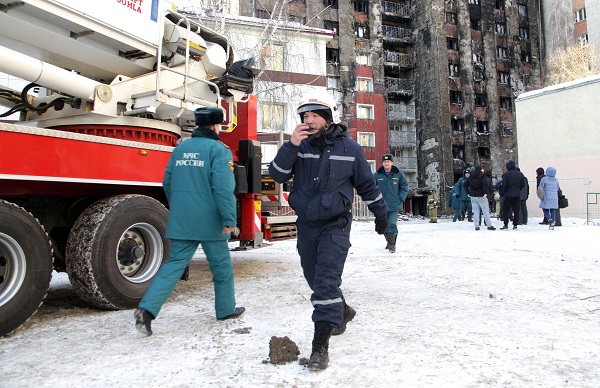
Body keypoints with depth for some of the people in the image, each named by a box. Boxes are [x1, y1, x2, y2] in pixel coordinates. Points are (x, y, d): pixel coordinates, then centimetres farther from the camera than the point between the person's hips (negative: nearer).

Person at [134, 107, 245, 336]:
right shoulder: (218, 149, -8)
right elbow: (223, 187, -16)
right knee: (221, 265, 11)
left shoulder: (180, 148, 11)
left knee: (175, 263, 9)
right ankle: (226, 310, 25)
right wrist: (229, 219, -14)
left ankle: (147, 308, -4)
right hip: (209, 221, -5)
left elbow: (167, 183, 15)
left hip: (180, 220, 5)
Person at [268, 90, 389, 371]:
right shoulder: (299, 146, -1)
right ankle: (342, 312, 42)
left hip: (335, 224, -4)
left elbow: (367, 184, 5)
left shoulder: (349, 148, -6)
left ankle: (320, 346, -7)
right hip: (305, 224, 4)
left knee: (326, 280, -13)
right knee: (315, 279, 15)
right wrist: (291, 146, -24)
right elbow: (278, 175, -11)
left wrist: (381, 214, 12)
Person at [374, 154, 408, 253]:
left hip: (394, 205, -2)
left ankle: (392, 244, -5)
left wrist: (401, 198, -3)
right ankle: (389, 241, 29)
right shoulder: (377, 175, 2)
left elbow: (405, 187, 6)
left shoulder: (399, 174, 1)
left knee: (392, 225, -11)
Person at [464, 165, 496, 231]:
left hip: (473, 196, 5)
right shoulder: (482, 175, -8)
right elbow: (485, 184, -23)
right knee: (486, 211, 1)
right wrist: (485, 193, -17)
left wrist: (468, 193, 13)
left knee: (476, 211, 7)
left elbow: (465, 185, 14)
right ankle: (489, 225, 3)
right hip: (481, 196, -5)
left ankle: (476, 226, 4)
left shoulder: (470, 176, 11)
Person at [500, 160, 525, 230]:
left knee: (505, 210, 5)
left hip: (508, 195, -4)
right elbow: (522, 185, 9)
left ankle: (506, 225, 3)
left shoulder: (506, 174, -10)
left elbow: (504, 185, -9)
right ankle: (515, 225, 7)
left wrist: (504, 192, 8)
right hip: (517, 195, 4)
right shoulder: (520, 174, 6)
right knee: (516, 210, 7)